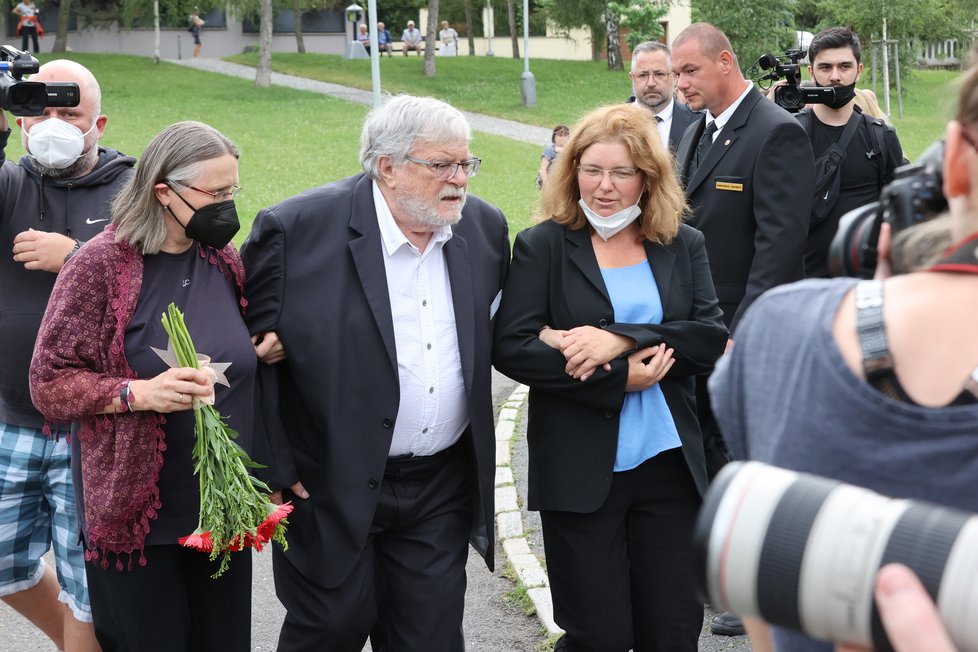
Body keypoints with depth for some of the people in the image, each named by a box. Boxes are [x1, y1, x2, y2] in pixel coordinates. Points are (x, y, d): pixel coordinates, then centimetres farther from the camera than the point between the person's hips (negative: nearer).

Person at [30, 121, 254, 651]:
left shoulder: (224, 261, 8)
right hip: (136, 514, -5)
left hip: (223, 507, 5)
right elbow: (49, 383, -9)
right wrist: (139, 393, -23)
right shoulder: (99, 264, -10)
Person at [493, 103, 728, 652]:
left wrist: (619, 339, -17)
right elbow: (511, 347, -9)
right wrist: (619, 378, -14)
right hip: (579, 471, -3)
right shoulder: (543, 246, 1)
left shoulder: (684, 246, 9)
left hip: (669, 463, 3)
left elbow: (712, 338, -4)